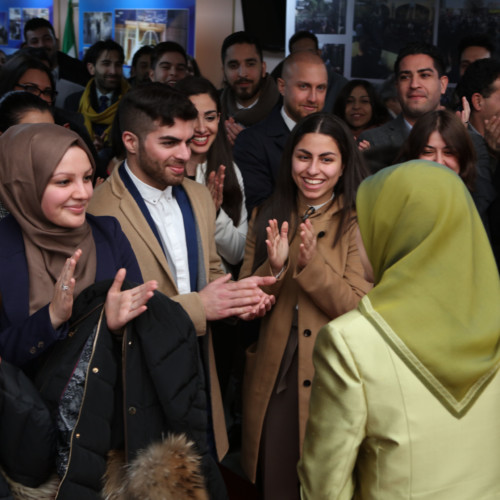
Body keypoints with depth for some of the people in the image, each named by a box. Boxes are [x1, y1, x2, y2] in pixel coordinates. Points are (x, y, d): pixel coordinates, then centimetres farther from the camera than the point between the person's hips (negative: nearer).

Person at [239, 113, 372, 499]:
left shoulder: (358, 221, -6)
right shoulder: (266, 217, 5)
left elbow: (361, 311, -14)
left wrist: (312, 262, -26)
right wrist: (274, 267, -18)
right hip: (272, 380, 3)